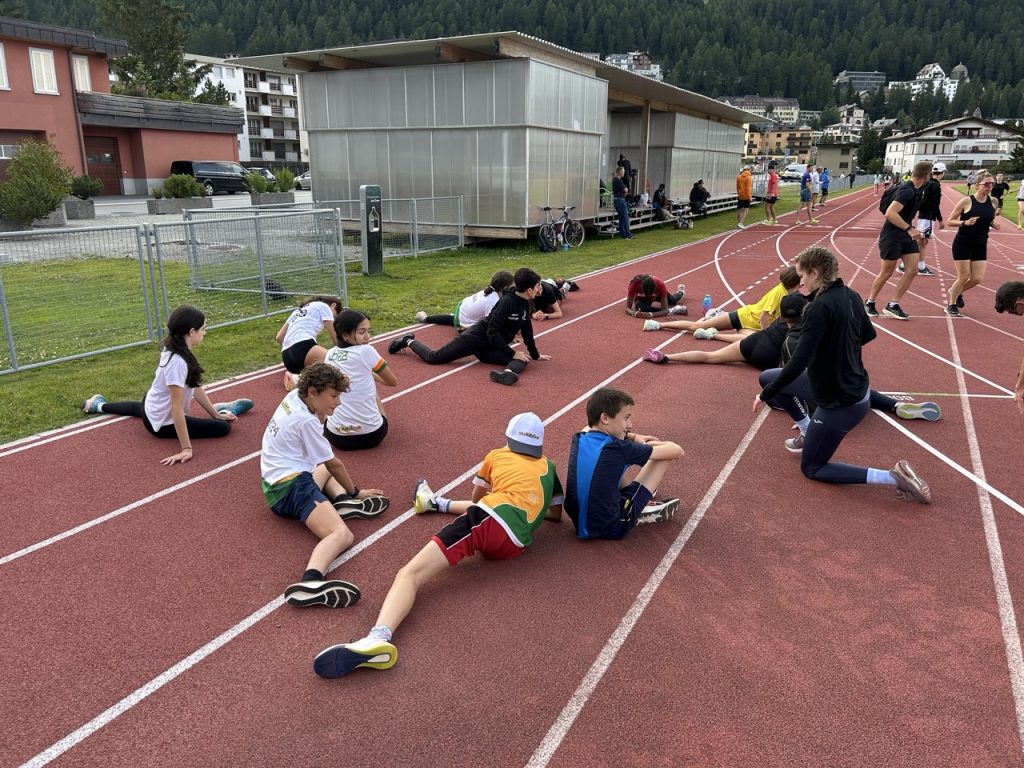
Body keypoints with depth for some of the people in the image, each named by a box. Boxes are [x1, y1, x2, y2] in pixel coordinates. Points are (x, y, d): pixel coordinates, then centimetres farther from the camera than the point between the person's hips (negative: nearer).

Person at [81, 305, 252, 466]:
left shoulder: (175, 351, -8)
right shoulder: (177, 362, -36)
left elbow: (196, 387, 0)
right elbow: (177, 408, -35)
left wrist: (214, 413, 4)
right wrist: (186, 448, -34)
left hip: (153, 407, 9)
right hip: (163, 422, -9)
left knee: (139, 408, 46)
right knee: (223, 427, -20)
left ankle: (99, 405, 58)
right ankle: (223, 411, 9)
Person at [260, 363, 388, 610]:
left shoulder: (294, 396, 11)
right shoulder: (305, 420, -12)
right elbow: (335, 464, -3)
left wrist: (321, 413, 15)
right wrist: (355, 492, 10)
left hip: (278, 482, 11)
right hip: (291, 487, -11)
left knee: (325, 467, 38)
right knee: (342, 535, -30)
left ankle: (340, 501, 6)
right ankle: (310, 582, -59)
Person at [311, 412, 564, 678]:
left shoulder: (497, 455, 25)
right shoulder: (548, 466, 29)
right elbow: (556, 513, 37)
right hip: (514, 546, 5)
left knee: (410, 573, -19)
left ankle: (379, 635, -46)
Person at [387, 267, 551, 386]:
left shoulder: (525, 304, 3)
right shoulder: (507, 301, -22)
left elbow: (527, 331, 17)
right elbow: (492, 332, -26)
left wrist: (536, 355, 22)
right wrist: (512, 353, -24)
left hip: (490, 347, 7)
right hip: (475, 338, -7)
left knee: (522, 359, -17)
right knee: (433, 358, -5)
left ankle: (508, 373, -48)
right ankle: (408, 341, 22)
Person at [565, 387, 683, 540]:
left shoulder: (578, 439, -4)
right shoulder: (619, 449, -19)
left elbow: (592, 427, 25)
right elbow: (677, 451, -9)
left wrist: (633, 437, 17)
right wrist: (651, 446, 11)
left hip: (579, 523, 6)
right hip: (612, 528, -6)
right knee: (668, 452, -1)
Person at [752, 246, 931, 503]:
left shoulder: (820, 307, -25)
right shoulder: (850, 296, 0)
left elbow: (799, 362, -30)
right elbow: (868, 333, 18)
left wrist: (765, 396, -21)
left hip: (840, 404, -9)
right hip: (857, 392, 9)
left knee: (811, 468, 9)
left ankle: (893, 477, -3)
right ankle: (808, 433, 27)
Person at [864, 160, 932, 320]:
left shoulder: (916, 191, 8)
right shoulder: (907, 191, -20)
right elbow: (890, 213, -30)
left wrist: (912, 230, 17)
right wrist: (910, 229, -29)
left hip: (906, 235, 8)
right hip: (891, 236, -8)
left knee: (912, 270, 0)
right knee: (886, 273, 2)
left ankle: (893, 305, 6)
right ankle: (869, 302, 20)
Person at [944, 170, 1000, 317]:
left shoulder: (992, 204, 3)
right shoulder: (966, 202, -11)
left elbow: (994, 223, 18)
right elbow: (950, 221, -8)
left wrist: (995, 224, -6)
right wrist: (965, 222, -24)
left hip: (980, 246, 5)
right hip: (962, 244, -5)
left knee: (978, 278, 1)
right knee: (963, 277, -3)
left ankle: (957, 292, 31)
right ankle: (951, 305, 17)